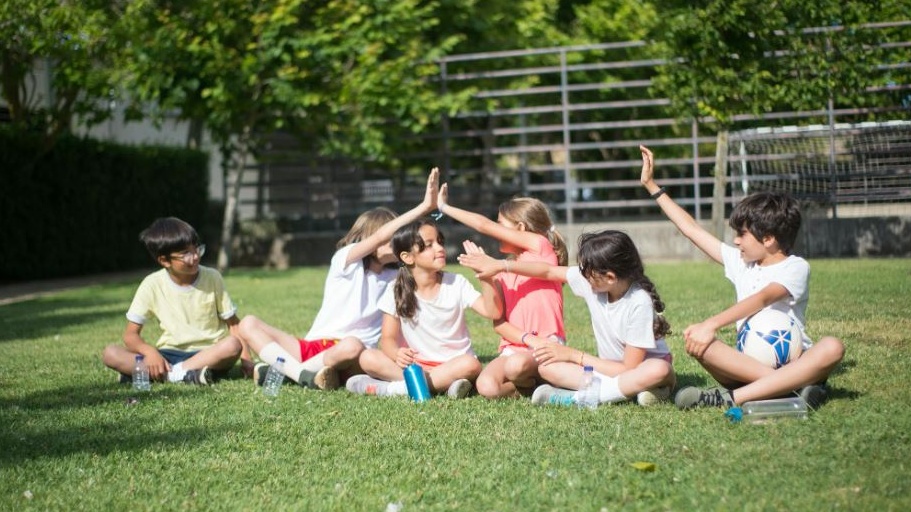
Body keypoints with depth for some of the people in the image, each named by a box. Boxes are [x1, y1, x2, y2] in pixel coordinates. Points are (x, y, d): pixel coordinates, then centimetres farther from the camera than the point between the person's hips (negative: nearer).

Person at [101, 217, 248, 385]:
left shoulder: (212, 278, -2)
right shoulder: (153, 285, -4)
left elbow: (233, 323, 3)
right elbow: (131, 334, -3)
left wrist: (245, 358, -13)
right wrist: (150, 351, -25)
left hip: (209, 354, 0)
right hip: (169, 355, 1)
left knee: (233, 345, -35)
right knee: (110, 354, -22)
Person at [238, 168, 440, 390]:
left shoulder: (394, 278, 14)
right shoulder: (344, 260, -1)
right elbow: (380, 236, -16)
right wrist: (423, 207, -23)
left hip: (349, 361, 1)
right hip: (312, 346, -1)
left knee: (352, 346, -39)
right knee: (248, 324, -18)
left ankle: (278, 368, -21)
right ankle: (304, 374, -33)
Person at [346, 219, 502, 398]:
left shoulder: (457, 284, -2)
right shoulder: (397, 293, -2)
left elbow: (493, 312, -11)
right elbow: (388, 338, -4)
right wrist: (397, 354, -27)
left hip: (453, 364, 0)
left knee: (471, 365, -35)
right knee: (368, 358, -23)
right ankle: (442, 383, -30)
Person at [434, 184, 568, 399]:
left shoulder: (541, 247, 1)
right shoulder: (502, 273, 18)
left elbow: (486, 226, -3)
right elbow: (498, 322, 8)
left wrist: (445, 207, 5)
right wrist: (529, 339, -12)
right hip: (514, 347, 5)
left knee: (516, 365, -38)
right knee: (487, 387, -28)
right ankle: (529, 383, -2)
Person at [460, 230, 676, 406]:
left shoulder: (640, 303, -26)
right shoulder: (592, 279, -11)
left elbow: (629, 368, -25)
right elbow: (549, 271, 5)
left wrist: (573, 355, -18)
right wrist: (498, 265, 4)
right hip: (609, 368, 5)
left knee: (659, 370, -42)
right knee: (547, 366, -17)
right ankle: (630, 390, -26)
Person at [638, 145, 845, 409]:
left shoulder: (796, 268, -4)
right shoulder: (740, 262, 14)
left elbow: (762, 298, -23)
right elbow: (691, 229, 20)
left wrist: (712, 324, -36)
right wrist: (651, 186, 22)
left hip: (792, 361, -4)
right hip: (747, 363, 4)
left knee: (832, 347, -35)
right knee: (694, 341, -24)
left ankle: (733, 397, -46)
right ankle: (794, 385, -36)